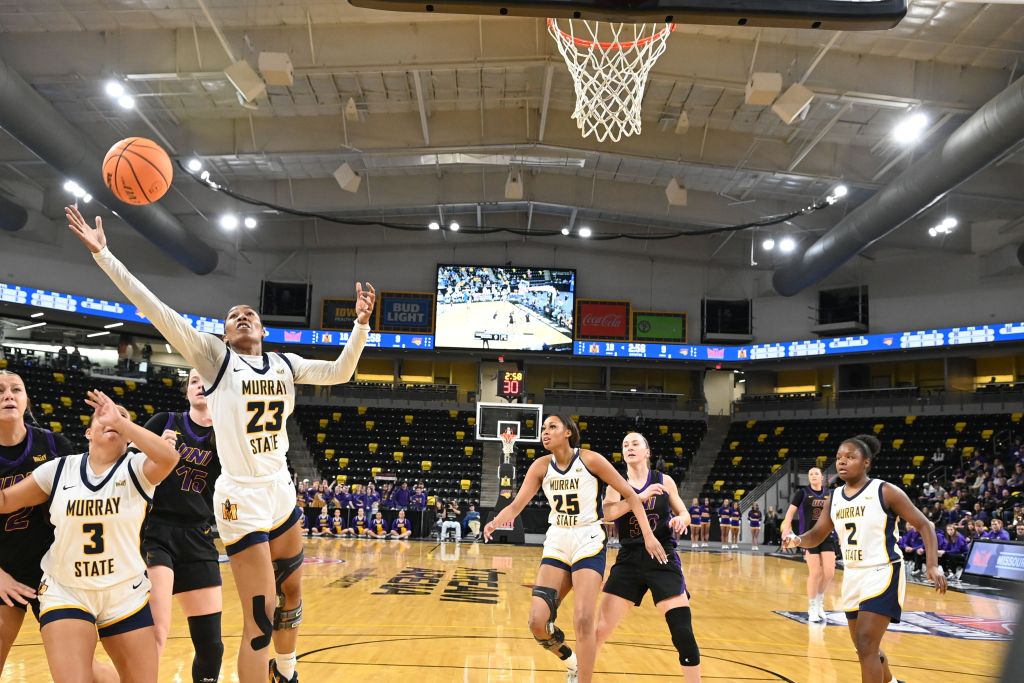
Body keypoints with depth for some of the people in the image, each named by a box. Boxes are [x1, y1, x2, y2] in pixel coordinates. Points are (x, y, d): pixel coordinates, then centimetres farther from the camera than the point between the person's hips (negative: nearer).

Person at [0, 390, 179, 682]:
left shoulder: (136, 469, -7)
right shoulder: (59, 469, 1)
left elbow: (169, 457, -30)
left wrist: (120, 422, -28)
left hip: (126, 595, 0)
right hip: (65, 593, 0)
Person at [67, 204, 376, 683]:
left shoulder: (286, 364, 10)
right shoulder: (214, 356, -3)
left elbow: (339, 372, 10)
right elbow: (155, 309, -9)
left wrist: (361, 324, -3)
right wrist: (102, 254, -14)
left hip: (281, 491, 6)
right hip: (241, 498, -6)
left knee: (292, 593, 21)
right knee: (260, 618, -8)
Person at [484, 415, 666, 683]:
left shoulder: (590, 459, -10)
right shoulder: (541, 466, 0)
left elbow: (630, 495, -4)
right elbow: (516, 505, -8)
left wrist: (648, 535, -11)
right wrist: (496, 522, -29)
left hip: (588, 543, -4)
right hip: (556, 544, 4)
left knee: (583, 620, -16)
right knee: (537, 622, -5)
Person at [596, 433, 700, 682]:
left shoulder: (664, 481, 3)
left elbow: (684, 514, 11)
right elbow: (608, 513, -16)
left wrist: (680, 520, -12)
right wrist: (640, 497, -28)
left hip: (663, 559, -1)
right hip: (629, 560, 1)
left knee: (683, 632, -8)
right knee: (601, 627, 2)